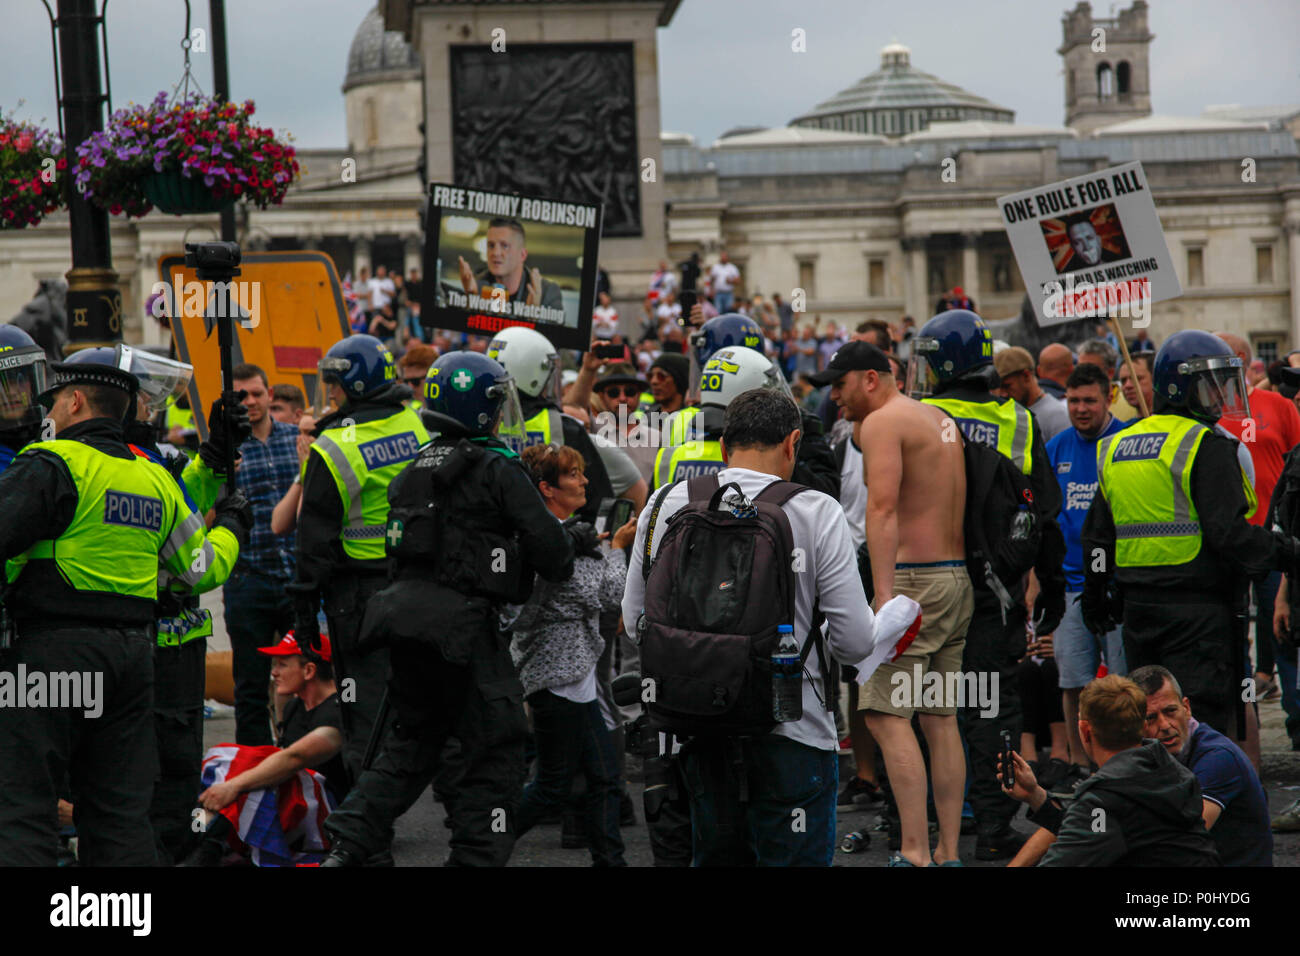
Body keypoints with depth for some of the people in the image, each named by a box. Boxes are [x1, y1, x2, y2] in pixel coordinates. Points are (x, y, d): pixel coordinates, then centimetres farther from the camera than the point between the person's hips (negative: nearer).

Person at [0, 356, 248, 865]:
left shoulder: (52, 465, -8)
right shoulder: (155, 479, 14)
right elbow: (201, 566, 21)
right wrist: (230, 524, 40)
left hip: (55, 648, -7)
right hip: (134, 651, 7)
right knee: (120, 809, 11)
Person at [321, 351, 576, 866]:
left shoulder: (417, 466, 13)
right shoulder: (498, 469, -9)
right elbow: (546, 545, -11)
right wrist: (572, 541, 11)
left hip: (408, 619, 8)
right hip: (463, 624, -8)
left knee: (412, 741, 21)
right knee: (495, 752, 4)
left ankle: (346, 843, 14)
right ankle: (477, 855, 3)